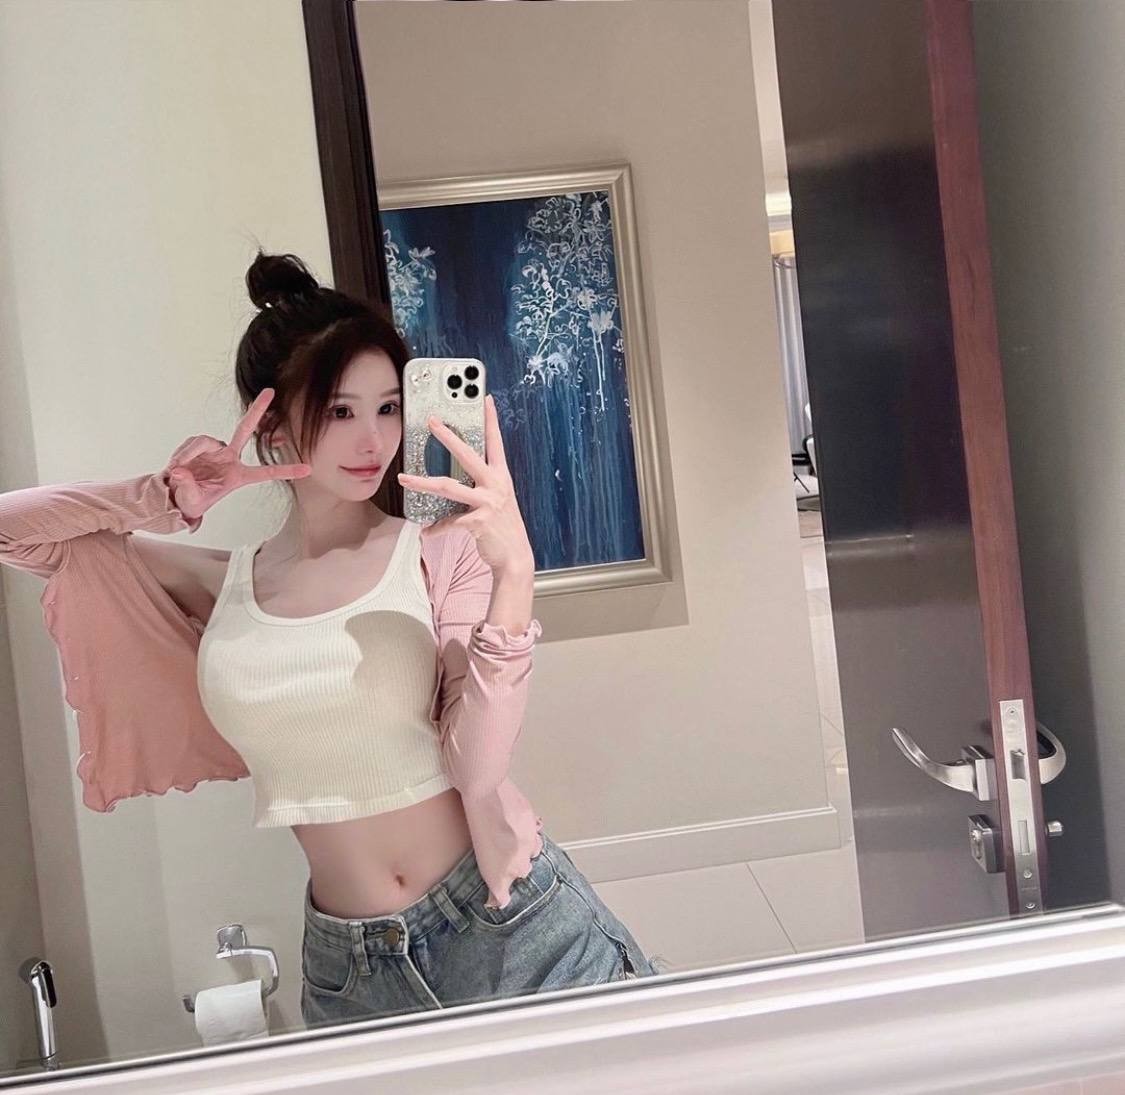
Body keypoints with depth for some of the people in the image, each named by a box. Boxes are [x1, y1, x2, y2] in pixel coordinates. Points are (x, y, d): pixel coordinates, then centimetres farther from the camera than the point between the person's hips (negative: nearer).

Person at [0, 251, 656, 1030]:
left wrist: (513, 572, -29)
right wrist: (162, 501, -8)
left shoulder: (444, 551, -9)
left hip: (514, 925, -2)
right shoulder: (219, 587, 3)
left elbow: (478, 768, -17)